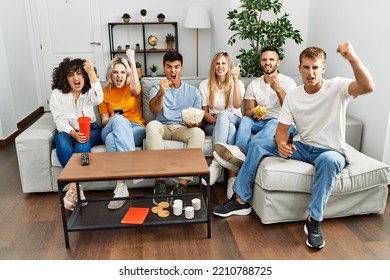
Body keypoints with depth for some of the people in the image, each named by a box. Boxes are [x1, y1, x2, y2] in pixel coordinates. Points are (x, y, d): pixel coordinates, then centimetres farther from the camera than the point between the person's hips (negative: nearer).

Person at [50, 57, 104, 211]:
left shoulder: (89, 90, -2)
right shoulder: (57, 94, -3)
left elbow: (98, 100, -28)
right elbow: (60, 121, -10)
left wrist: (92, 73, -38)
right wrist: (74, 134, -30)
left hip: (90, 130, 0)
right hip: (68, 132, 0)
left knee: (82, 146, -34)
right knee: (61, 140, -35)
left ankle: (74, 187, -26)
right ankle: (76, 185, -35)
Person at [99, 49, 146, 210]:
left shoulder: (131, 87, 13)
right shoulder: (105, 92, 14)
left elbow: (136, 90, -16)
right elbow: (104, 121, 9)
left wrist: (132, 62, -18)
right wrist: (111, 119, -16)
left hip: (136, 129, -1)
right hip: (112, 130, 1)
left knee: (112, 139, -36)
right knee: (119, 120, -38)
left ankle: (121, 185, -46)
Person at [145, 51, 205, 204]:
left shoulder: (193, 91, 12)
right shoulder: (157, 88, 10)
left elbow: (199, 120, 9)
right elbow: (154, 110, -12)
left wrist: (194, 123, -17)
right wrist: (161, 93, -33)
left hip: (183, 128, 0)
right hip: (163, 127, 0)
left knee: (199, 133, -33)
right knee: (152, 125, -35)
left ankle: (182, 184, -35)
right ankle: (159, 181, -34)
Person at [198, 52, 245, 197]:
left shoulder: (237, 83, 4)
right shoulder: (205, 85, 6)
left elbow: (237, 105, -16)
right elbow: (204, 112, 4)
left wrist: (235, 80, -20)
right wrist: (215, 120, -17)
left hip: (234, 121, 0)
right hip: (212, 125, 0)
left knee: (223, 115, -38)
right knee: (229, 128, -38)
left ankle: (217, 163, -45)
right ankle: (232, 176, -46)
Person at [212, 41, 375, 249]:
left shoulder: (337, 87, -12)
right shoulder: (293, 96, -1)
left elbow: (367, 87, -31)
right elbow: (281, 130, -3)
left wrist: (352, 58, -47)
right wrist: (282, 144, -27)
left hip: (331, 151, -4)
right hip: (302, 147, 4)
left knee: (328, 160, -41)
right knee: (257, 145, -9)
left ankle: (314, 221, -26)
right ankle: (241, 200, -3)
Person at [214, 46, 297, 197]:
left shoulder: (288, 82, 0)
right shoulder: (254, 84, 9)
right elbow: (247, 111, 6)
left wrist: (277, 88, -22)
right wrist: (254, 115, -19)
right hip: (260, 122, 3)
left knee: (273, 124, -38)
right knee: (244, 120, -29)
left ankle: (239, 150, -59)